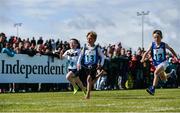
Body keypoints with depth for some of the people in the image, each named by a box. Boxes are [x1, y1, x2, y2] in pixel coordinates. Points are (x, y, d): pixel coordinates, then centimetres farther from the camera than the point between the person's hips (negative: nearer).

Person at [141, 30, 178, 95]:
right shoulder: (152, 45, -8)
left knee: (156, 73, -30)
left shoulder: (164, 45, -9)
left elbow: (171, 49, 9)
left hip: (163, 62, -4)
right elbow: (147, 52, -14)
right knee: (163, 79, 16)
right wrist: (143, 58, -32)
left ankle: (153, 89, -32)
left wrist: (176, 57, 9)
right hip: (156, 63, 4)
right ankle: (170, 75, 50)